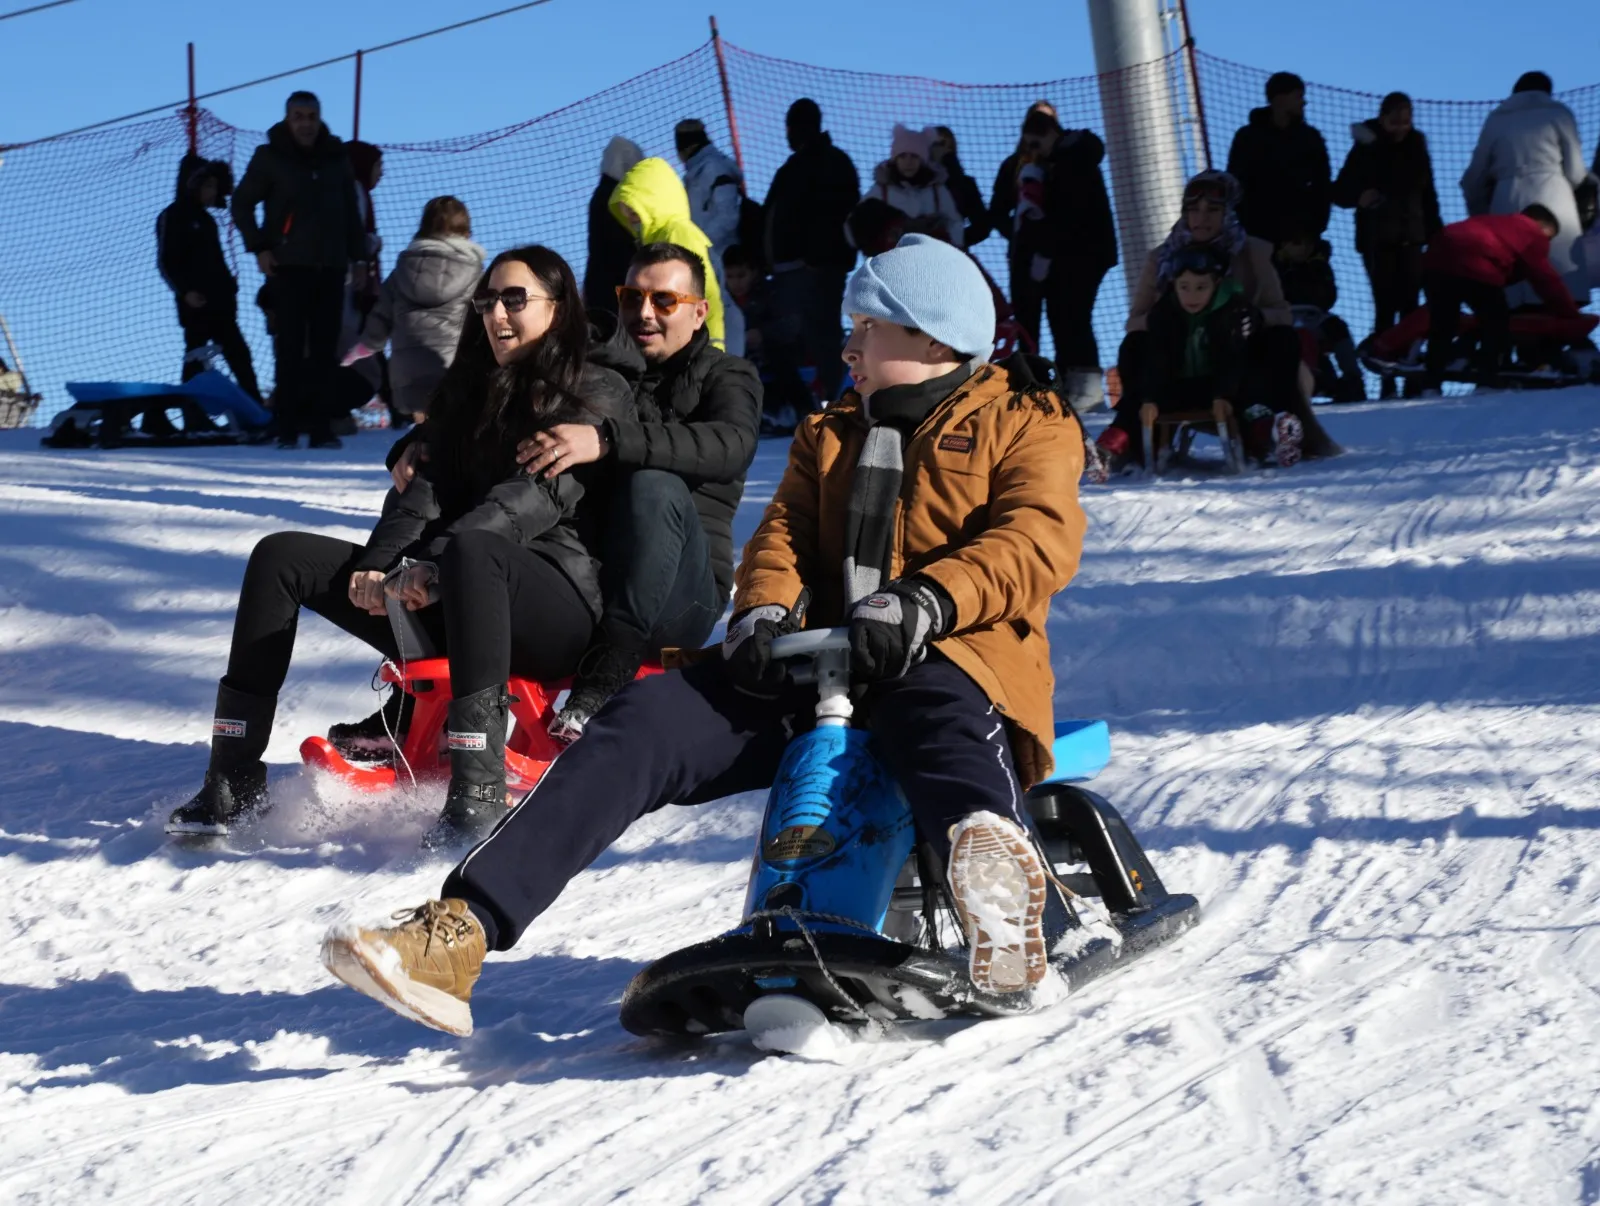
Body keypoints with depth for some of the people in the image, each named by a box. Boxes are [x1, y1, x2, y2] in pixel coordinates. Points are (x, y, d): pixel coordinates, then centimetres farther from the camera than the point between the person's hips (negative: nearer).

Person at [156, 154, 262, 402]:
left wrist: (229, 285, 15)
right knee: (196, 358, -6)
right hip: (195, 304, -8)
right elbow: (166, 263, -12)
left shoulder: (206, 219, 20)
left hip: (220, 303, 8)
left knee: (239, 354, 4)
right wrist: (184, 291, -22)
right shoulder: (171, 217, -5)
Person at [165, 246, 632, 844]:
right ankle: (233, 782, -13)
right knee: (281, 556, -5)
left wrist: (435, 566, -27)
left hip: (558, 605, -7)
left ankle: (479, 788, -47)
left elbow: (535, 496, -15)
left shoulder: (598, 393, 1)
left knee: (470, 550, -41)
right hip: (447, 609, 7)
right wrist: (378, 565, -13)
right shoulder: (469, 390, 21)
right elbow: (426, 486, 7)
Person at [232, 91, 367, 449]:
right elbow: (242, 204, 6)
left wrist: (358, 257, 13)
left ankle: (321, 427, 3)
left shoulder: (336, 159, 13)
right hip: (288, 267, -3)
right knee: (291, 349, -5)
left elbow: (351, 212, 19)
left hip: (330, 268, 3)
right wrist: (259, 248, -5)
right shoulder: (270, 158, 3)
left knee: (325, 350, 1)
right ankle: (288, 429, -3)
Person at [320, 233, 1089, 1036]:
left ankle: (992, 862, -75)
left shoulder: (1025, 424, 10)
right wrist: (763, 610, -8)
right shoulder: (830, 434, 30)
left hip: (951, 653, -5)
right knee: (646, 721, -17)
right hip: (824, 664, 5)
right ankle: (460, 932, -28)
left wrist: (925, 602, -25)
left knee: (930, 707, -42)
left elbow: (1039, 544, -8)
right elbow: (783, 534, 17)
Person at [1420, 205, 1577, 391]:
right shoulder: (1532, 234, 17)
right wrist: (1570, 312, 25)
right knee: (1496, 323, 9)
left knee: (1442, 326, 18)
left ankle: (1431, 385, 17)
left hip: (1437, 258, 7)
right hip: (1474, 267, -7)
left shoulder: (1493, 223, 40)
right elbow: (1545, 279, 15)